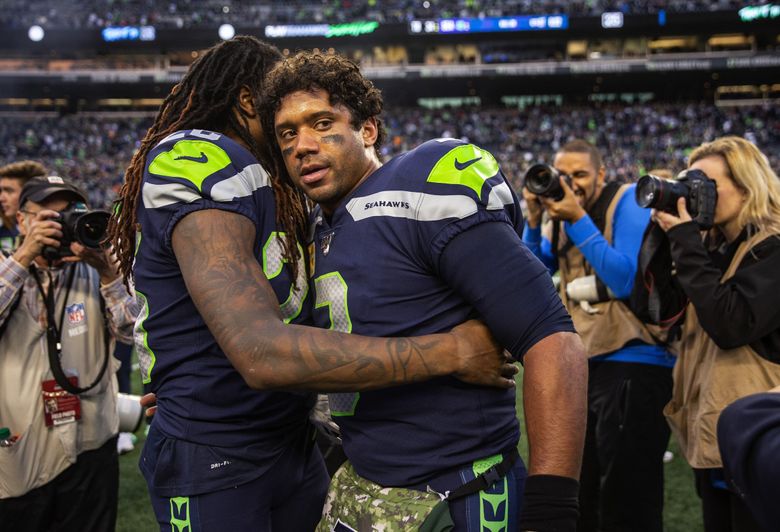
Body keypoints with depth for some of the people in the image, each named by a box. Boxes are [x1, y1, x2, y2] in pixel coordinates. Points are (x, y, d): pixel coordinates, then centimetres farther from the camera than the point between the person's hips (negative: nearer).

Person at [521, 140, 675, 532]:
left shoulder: (628, 201, -11)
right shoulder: (562, 214, 8)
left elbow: (626, 281, -22)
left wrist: (578, 219, -23)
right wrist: (534, 219, -6)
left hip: (632, 363, -7)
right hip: (583, 363, 7)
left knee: (627, 498, -1)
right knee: (579, 490, 21)